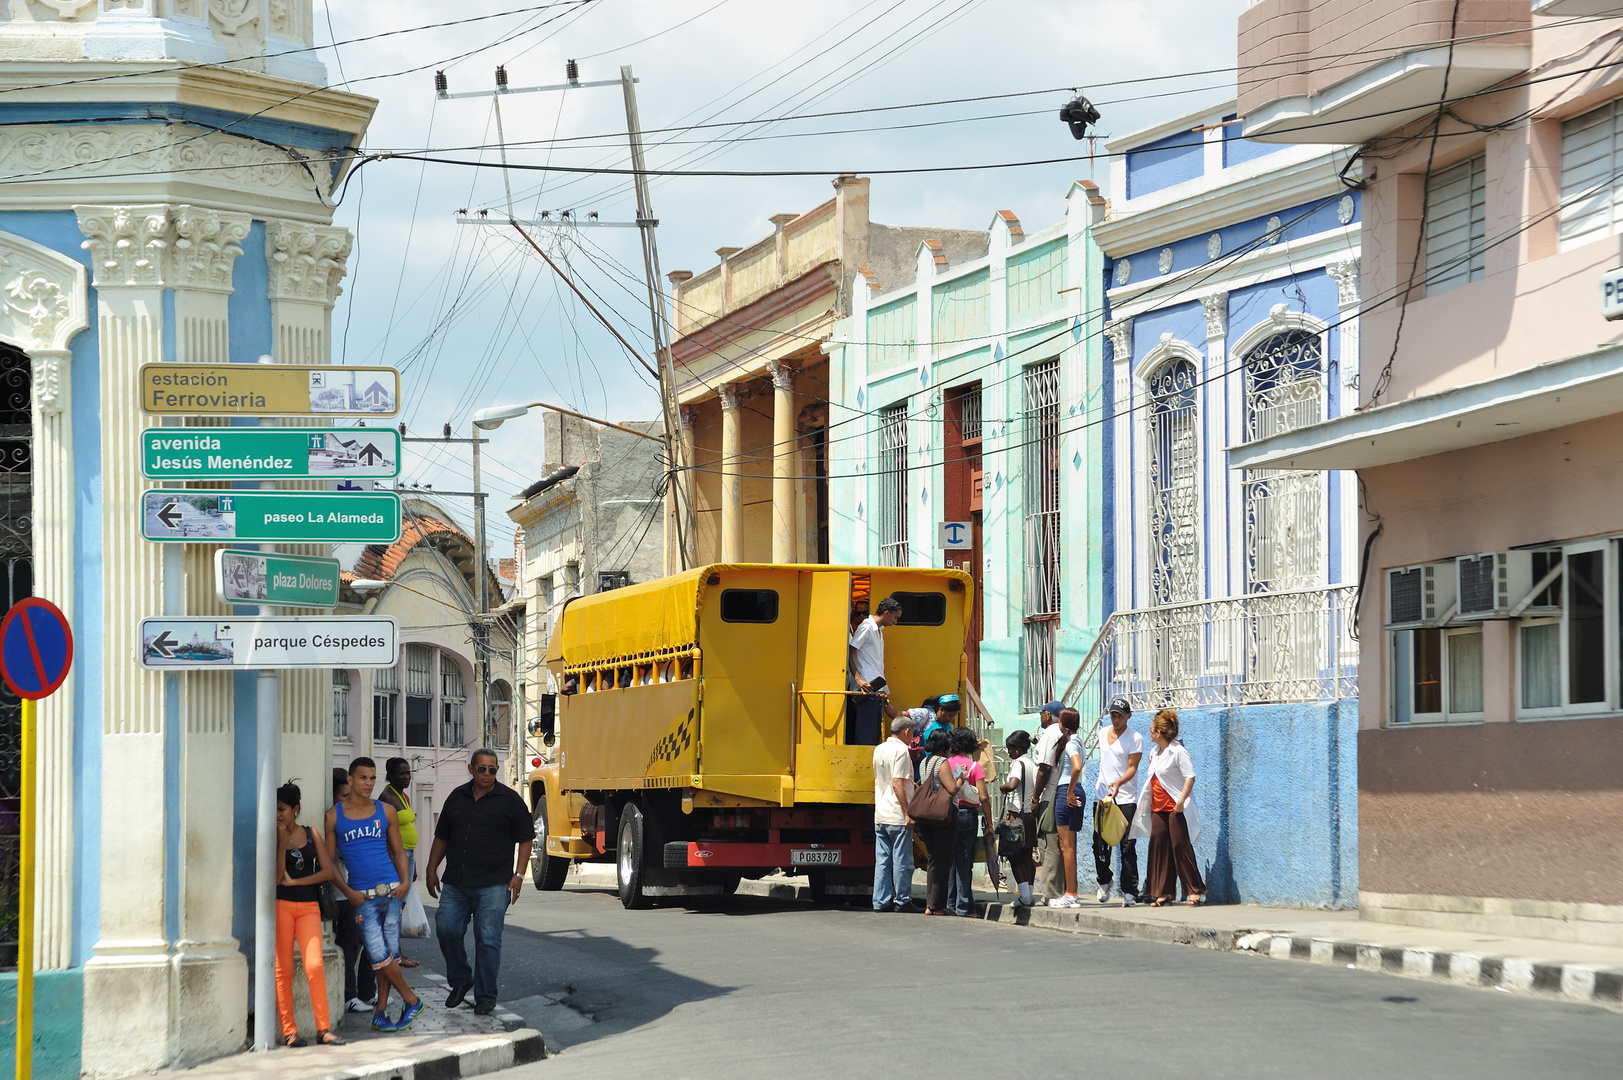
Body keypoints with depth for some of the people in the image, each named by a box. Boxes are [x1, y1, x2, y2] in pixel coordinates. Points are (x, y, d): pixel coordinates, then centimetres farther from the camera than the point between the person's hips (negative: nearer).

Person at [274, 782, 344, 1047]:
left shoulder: (310, 834, 8)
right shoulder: (274, 837, 2)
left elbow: (328, 871, 2)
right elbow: (276, 876, -9)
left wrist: (294, 881, -5)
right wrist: (282, 841, -12)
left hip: (309, 906, 1)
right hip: (281, 905, -1)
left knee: (315, 965, -10)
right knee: (283, 969, -2)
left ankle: (323, 1028, -5)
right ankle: (288, 1031, 1)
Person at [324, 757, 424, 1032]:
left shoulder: (385, 811, 9)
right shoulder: (334, 816, 2)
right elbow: (329, 860, 4)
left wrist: (404, 881, -1)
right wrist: (348, 892, -7)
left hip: (390, 890, 2)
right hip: (362, 896, -2)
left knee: (392, 953, 2)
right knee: (379, 955, -10)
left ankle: (380, 1012, 12)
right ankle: (412, 1000, 6)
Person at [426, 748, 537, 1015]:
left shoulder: (509, 800, 2)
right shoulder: (457, 798, 12)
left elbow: (526, 838, 3)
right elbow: (442, 837, 20)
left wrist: (518, 875, -4)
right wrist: (432, 870, 12)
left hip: (493, 885, -4)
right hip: (455, 883, 4)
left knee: (488, 939, -4)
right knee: (447, 929, -4)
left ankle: (485, 997, 4)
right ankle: (460, 981, 18)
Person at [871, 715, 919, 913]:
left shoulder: (879, 750, 13)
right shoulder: (901, 750, -11)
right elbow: (897, 784, -18)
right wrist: (908, 813, -17)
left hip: (880, 815, 7)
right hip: (897, 817, -7)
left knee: (882, 860, 7)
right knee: (902, 860, 0)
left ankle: (881, 901, 8)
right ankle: (902, 900, 4)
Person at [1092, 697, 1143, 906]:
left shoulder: (1135, 738, -4)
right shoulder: (1103, 734, 13)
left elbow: (1132, 767, -11)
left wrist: (1119, 783, -27)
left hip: (1125, 799, -5)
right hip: (1102, 796, 5)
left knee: (1128, 847, -6)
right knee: (1099, 844, 5)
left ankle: (1129, 891, -4)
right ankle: (1104, 880, 27)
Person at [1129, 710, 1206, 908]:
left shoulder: (1178, 752, -11)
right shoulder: (1154, 753, 14)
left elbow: (1190, 777, -15)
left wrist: (1181, 801, -22)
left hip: (1176, 808, -8)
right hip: (1158, 808, 8)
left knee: (1181, 847, -6)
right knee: (1158, 847, 4)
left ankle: (1195, 891, 0)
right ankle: (1161, 893, 8)